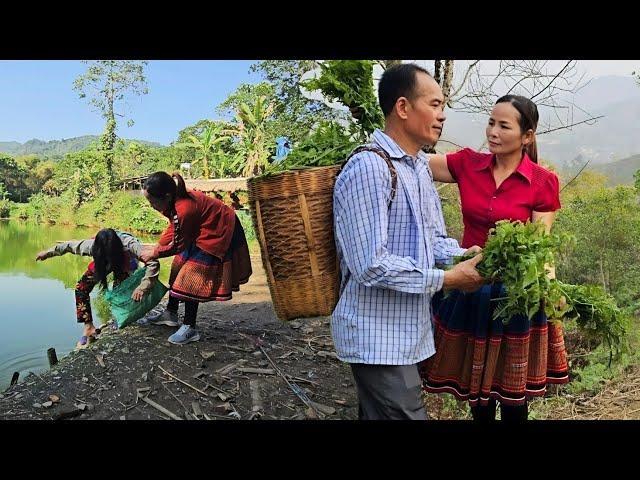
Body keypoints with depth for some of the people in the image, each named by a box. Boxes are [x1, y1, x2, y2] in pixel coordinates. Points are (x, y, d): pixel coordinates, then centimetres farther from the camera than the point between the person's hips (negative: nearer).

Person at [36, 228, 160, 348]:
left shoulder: (130, 245, -46)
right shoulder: (93, 245, -36)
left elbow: (154, 263, -51)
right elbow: (70, 246, -17)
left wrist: (142, 287, -55)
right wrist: (48, 252, -6)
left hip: (125, 263, -2)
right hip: (102, 263, 2)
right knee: (81, 288, -10)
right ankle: (89, 327, -3)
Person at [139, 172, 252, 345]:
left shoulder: (184, 210, -35)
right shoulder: (177, 200, -10)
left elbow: (178, 246, -20)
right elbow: (172, 230, 7)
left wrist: (154, 254, -7)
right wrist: (156, 247, 1)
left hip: (219, 235, -10)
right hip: (203, 231, 10)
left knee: (190, 276, -11)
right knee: (179, 267, 14)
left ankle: (190, 328, -2)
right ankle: (171, 314, 29)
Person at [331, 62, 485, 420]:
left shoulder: (421, 167, 10)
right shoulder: (369, 168, -21)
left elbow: (434, 239, 14)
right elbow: (371, 265, -25)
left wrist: (469, 256, -6)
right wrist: (447, 279, -18)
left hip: (410, 330, 9)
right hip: (380, 337, -9)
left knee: (378, 413, 22)